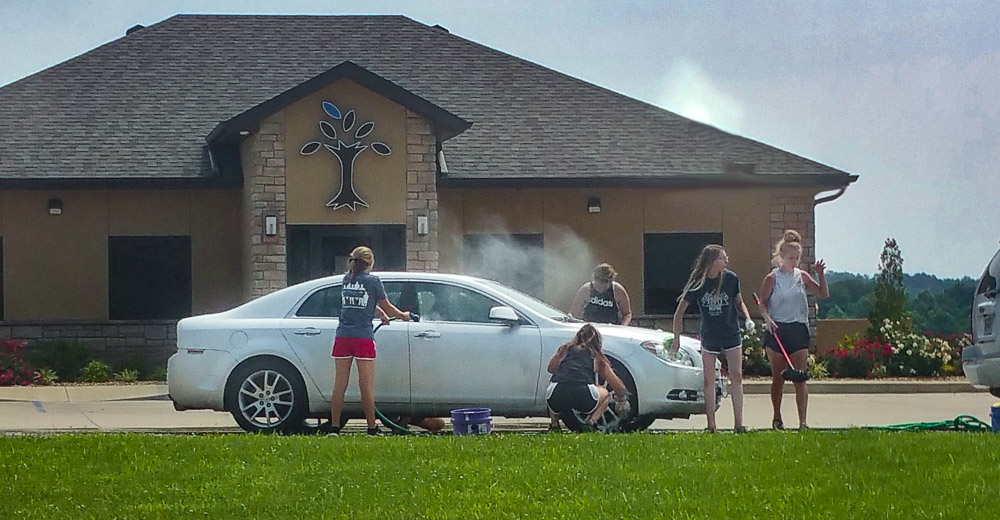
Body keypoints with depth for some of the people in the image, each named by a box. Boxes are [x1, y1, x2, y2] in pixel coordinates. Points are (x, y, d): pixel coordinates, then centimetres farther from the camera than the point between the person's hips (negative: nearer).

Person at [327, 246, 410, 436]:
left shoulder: (346, 280, 13)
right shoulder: (373, 281, -3)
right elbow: (386, 306, 7)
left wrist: (382, 314, 40)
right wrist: (403, 315, 26)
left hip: (343, 336, 4)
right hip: (363, 337, -4)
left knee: (339, 385, 5)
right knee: (366, 386, 0)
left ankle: (334, 427, 4)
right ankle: (372, 428, 3)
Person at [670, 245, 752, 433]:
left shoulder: (731, 279, -8)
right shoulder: (697, 284, -10)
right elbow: (679, 313, -1)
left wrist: (747, 319, -9)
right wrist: (676, 340, -2)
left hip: (731, 336, 0)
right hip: (709, 338, 0)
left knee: (736, 377, -6)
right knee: (708, 380, 1)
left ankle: (738, 423, -4)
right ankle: (711, 425, 5)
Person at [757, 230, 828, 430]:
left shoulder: (802, 277, 7)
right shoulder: (772, 278, -1)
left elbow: (823, 294, 8)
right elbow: (763, 304, 0)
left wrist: (821, 275, -7)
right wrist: (767, 318, -18)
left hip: (798, 330, 2)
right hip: (777, 329, -2)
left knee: (800, 378, -6)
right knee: (778, 378, 6)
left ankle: (802, 422, -10)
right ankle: (777, 419, 20)